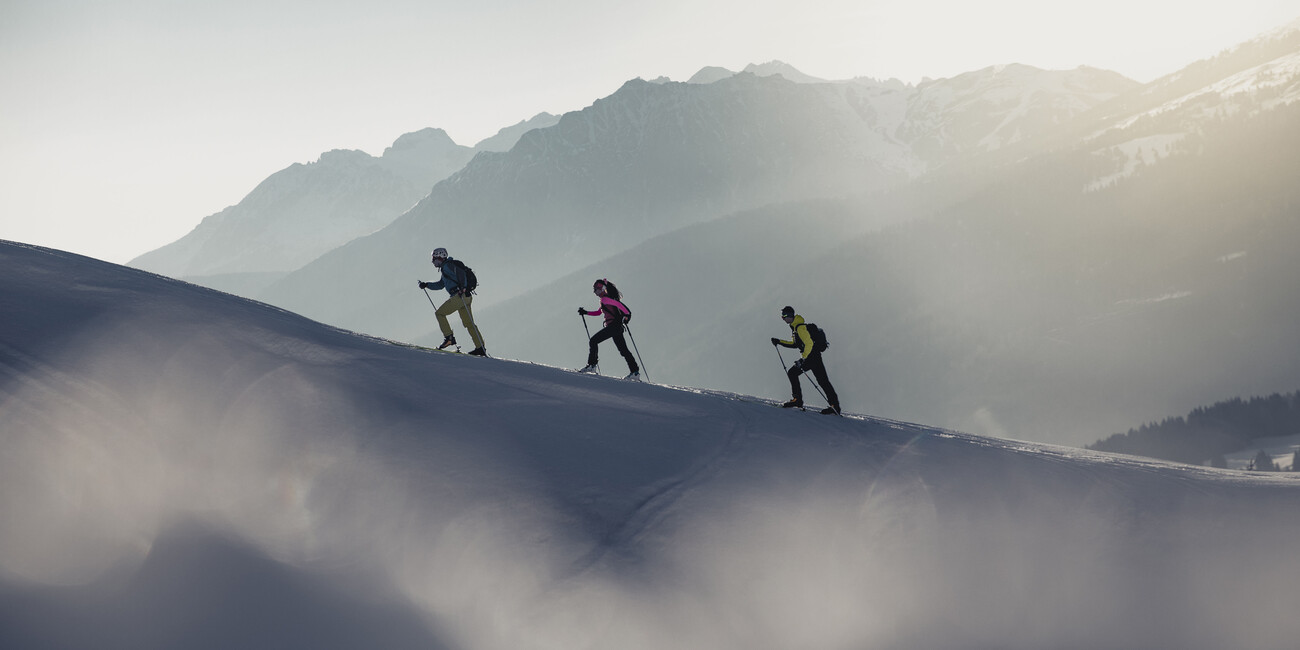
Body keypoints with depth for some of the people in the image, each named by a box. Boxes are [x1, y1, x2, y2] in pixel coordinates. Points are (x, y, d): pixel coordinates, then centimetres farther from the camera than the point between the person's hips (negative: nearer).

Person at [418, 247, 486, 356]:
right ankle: (480, 348, 7)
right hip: (466, 298, 10)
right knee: (468, 323, 10)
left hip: (460, 296, -10)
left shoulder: (447, 265, -5)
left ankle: (449, 338, -10)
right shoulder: (445, 267, 27)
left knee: (439, 313, -2)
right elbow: (440, 284, 38)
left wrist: (464, 288, -31)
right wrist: (426, 285, 30)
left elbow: (461, 273, -21)